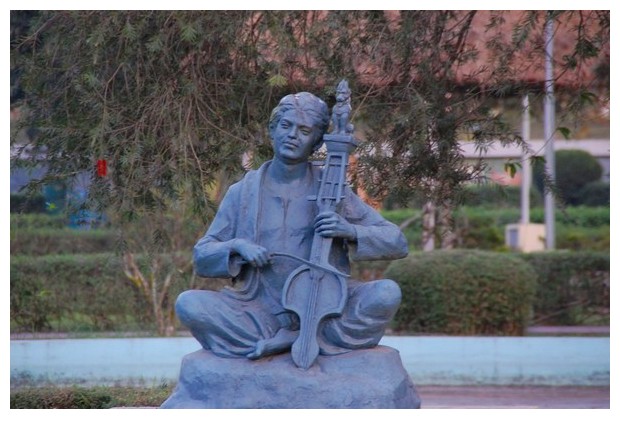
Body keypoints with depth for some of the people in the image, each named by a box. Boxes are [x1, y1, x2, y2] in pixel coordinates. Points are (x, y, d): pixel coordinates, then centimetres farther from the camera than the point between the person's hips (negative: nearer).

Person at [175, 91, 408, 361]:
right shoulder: (243, 192, 10)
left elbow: (396, 243, 5)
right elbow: (201, 258, 12)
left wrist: (350, 230, -14)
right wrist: (237, 247, -9)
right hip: (260, 312, 1)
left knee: (387, 293, -26)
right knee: (188, 304, -25)